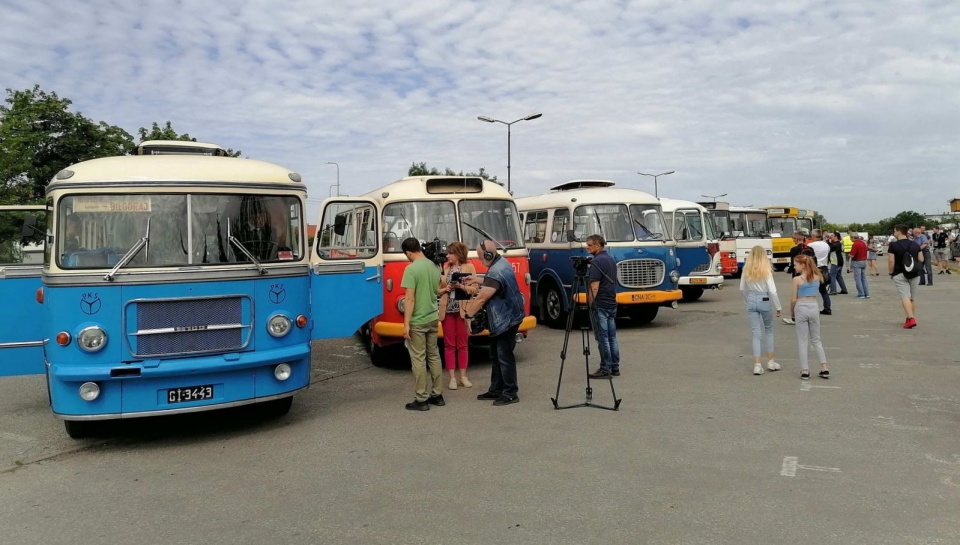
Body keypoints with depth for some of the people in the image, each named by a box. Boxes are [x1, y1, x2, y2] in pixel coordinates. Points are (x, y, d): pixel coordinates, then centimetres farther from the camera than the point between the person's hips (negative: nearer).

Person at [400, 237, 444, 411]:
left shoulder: (411, 269, -17)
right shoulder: (435, 266, 5)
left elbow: (410, 299, -19)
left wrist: (406, 324, -16)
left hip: (417, 322, -7)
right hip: (433, 319, 7)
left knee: (418, 359, 0)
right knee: (434, 356, 15)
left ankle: (421, 400, 6)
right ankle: (437, 395, 22)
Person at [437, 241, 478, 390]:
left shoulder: (469, 267, 2)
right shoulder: (444, 268, 10)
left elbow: (475, 289, -4)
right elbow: (437, 290, 10)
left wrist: (461, 286, -17)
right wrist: (446, 289, -10)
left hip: (462, 310, -2)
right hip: (447, 310, 2)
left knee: (462, 344, 6)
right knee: (449, 344, 3)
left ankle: (463, 376, 15)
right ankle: (452, 378, 8)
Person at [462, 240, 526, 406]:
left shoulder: (496, 272, -25)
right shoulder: (501, 263, 8)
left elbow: (481, 298, -23)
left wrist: (468, 314, -12)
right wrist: (477, 280, 19)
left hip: (506, 319, -11)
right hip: (503, 318, 11)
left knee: (504, 357, -5)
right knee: (496, 355, 15)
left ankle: (510, 394, 3)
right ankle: (496, 390, 23)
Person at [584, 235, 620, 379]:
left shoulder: (597, 261, -16)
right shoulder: (611, 260, 14)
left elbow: (594, 286, -20)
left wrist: (589, 303, -14)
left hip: (600, 305, -9)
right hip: (612, 304, 9)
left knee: (602, 337, -5)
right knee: (612, 337, 10)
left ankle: (605, 369, -2)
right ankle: (615, 367, 14)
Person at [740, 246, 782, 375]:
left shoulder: (746, 270, 0)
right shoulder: (766, 270, -10)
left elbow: (742, 289, 7)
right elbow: (772, 291, -12)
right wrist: (778, 307, -4)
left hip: (751, 301, 2)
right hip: (764, 301, -2)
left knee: (756, 333, 6)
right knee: (769, 330, 18)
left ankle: (757, 365, 2)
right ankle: (770, 362, 23)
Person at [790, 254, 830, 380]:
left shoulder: (797, 280, -13)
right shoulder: (817, 277, 1)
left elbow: (794, 299, -8)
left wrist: (791, 310, 7)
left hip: (801, 308, -4)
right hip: (814, 307, 4)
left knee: (802, 342, 5)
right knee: (816, 340, 17)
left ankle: (805, 371, 5)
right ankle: (824, 369, 13)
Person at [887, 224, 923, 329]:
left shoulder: (893, 245, -10)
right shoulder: (915, 244, 6)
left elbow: (891, 261, -14)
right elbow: (921, 260, 6)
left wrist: (891, 273, -2)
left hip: (900, 275, -5)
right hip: (915, 274, 5)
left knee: (905, 297, -10)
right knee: (913, 297, 15)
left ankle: (911, 319, -25)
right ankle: (910, 318, 25)